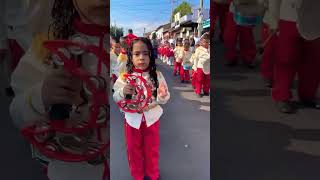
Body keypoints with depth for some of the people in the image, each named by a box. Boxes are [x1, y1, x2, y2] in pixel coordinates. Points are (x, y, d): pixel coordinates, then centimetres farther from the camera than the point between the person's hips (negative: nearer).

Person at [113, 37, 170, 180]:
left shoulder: (156, 75, -12)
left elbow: (164, 99, -8)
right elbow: (116, 98, -7)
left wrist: (162, 96, -31)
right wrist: (123, 92, -29)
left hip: (152, 118, 0)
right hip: (132, 119, 0)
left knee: (152, 150, 19)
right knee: (134, 150, 18)